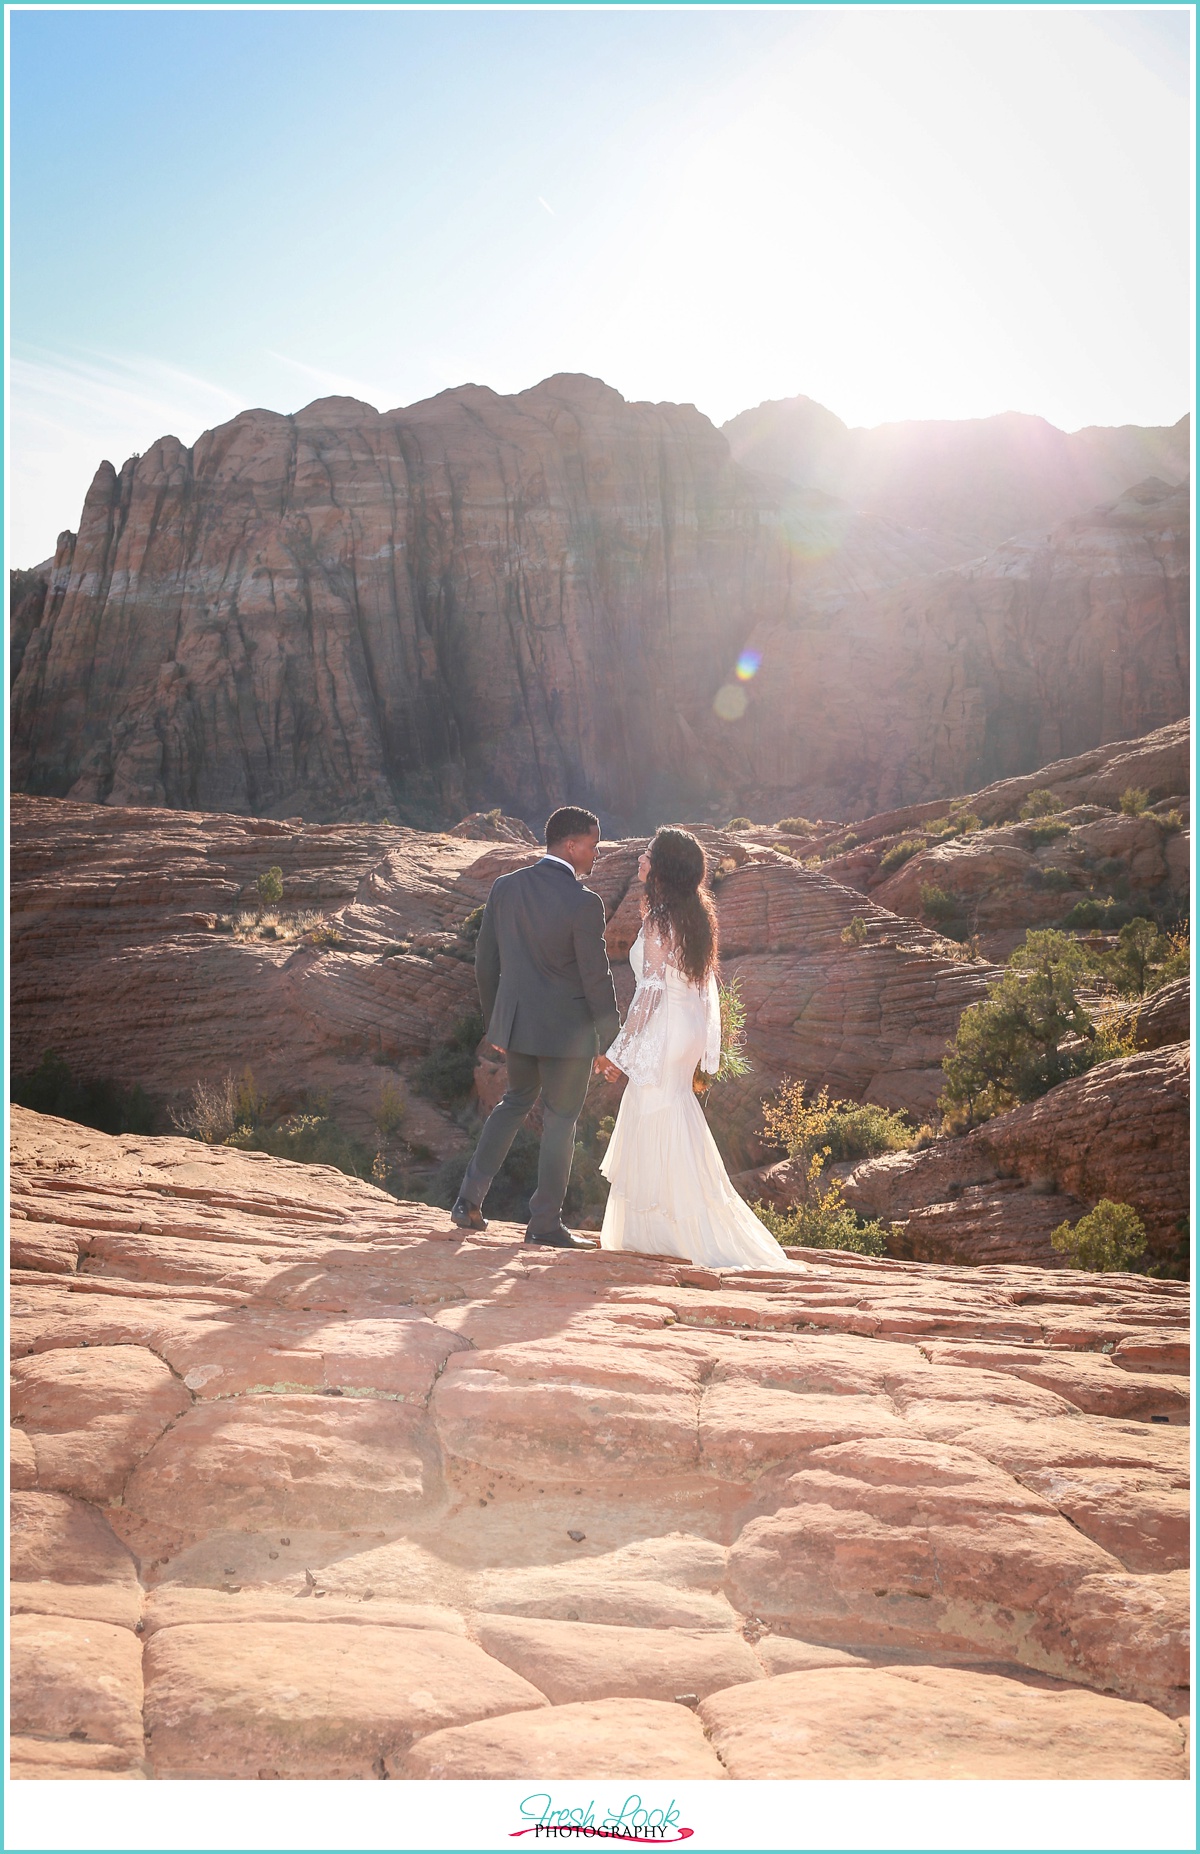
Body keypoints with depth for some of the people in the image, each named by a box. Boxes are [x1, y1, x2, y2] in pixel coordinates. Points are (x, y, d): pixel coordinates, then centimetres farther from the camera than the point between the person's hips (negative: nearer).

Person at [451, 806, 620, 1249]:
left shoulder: (504, 887, 1)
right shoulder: (583, 902, -17)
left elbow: (485, 962, 7)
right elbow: (596, 979, -14)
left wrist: (494, 1021, 18)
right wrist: (612, 1042, -3)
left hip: (515, 1023, 6)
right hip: (567, 1029, -6)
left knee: (514, 1102, 24)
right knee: (560, 1120, 8)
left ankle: (469, 1200, 21)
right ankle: (545, 1224, 15)